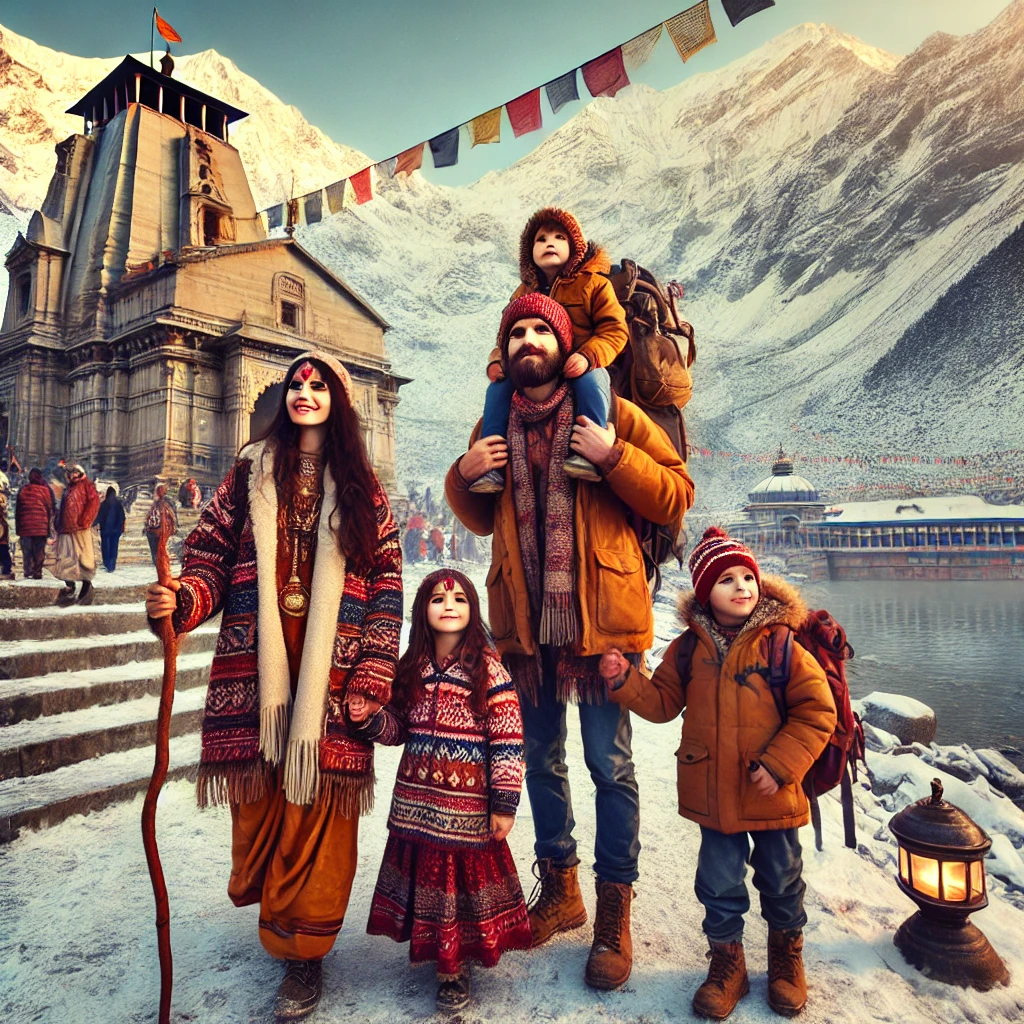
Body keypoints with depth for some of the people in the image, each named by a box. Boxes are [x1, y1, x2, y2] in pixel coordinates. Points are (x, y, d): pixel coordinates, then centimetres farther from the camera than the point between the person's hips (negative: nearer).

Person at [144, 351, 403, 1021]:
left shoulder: (361, 486, 7)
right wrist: (180, 599, -16)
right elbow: (213, 558, 6)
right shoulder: (250, 473, 12)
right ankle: (273, 906, 35)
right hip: (257, 665, 2)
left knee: (318, 800, 0)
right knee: (261, 798, 7)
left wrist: (372, 679, -7)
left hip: (332, 672, -1)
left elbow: (387, 584, 1)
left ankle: (303, 949, 18)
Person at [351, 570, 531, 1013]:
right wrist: (369, 719, -8)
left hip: (467, 804, -4)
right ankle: (432, 948, 38)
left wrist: (504, 803, -12)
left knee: (465, 871, 6)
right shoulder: (412, 668, 3)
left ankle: (456, 964, 28)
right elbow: (398, 728, 12)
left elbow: (508, 740, -12)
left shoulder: (487, 667, -12)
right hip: (416, 802, 5)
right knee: (425, 871, 14)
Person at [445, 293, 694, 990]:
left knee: (610, 764, 2)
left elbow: (677, 496, -5)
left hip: (599, 616, -4)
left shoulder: (611, 414, -1)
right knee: (542, 760, 15)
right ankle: (559, 891, 35)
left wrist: (613, 457, -18)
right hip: (526, 620, 5)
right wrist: (463, 475, 1)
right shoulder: (494, 427, 12)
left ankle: (614, 914, 20)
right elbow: (481, 521, 21)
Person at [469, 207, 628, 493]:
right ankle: (492, 465, -22)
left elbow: (615, 329, -6)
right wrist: (497, 360, -5)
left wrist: (588, 356, -26)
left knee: (590, 378, -37)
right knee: (499, 385, -20)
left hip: (582, 368, -4)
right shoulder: (523, 293, 18)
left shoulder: (593, 283, 4)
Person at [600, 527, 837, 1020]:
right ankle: (726, 964, 37)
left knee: (780, 880, 19)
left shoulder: (780, 644, -12)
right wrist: (625, 680, -14)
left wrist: (779, 765, -16)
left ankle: (786, 956, 46)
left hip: (772, 794, -1)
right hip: (713, 795, 2)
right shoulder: (688, 648, -4)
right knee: (719, 884, 14)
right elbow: (662, 702, 4)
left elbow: (817, 711, -10)